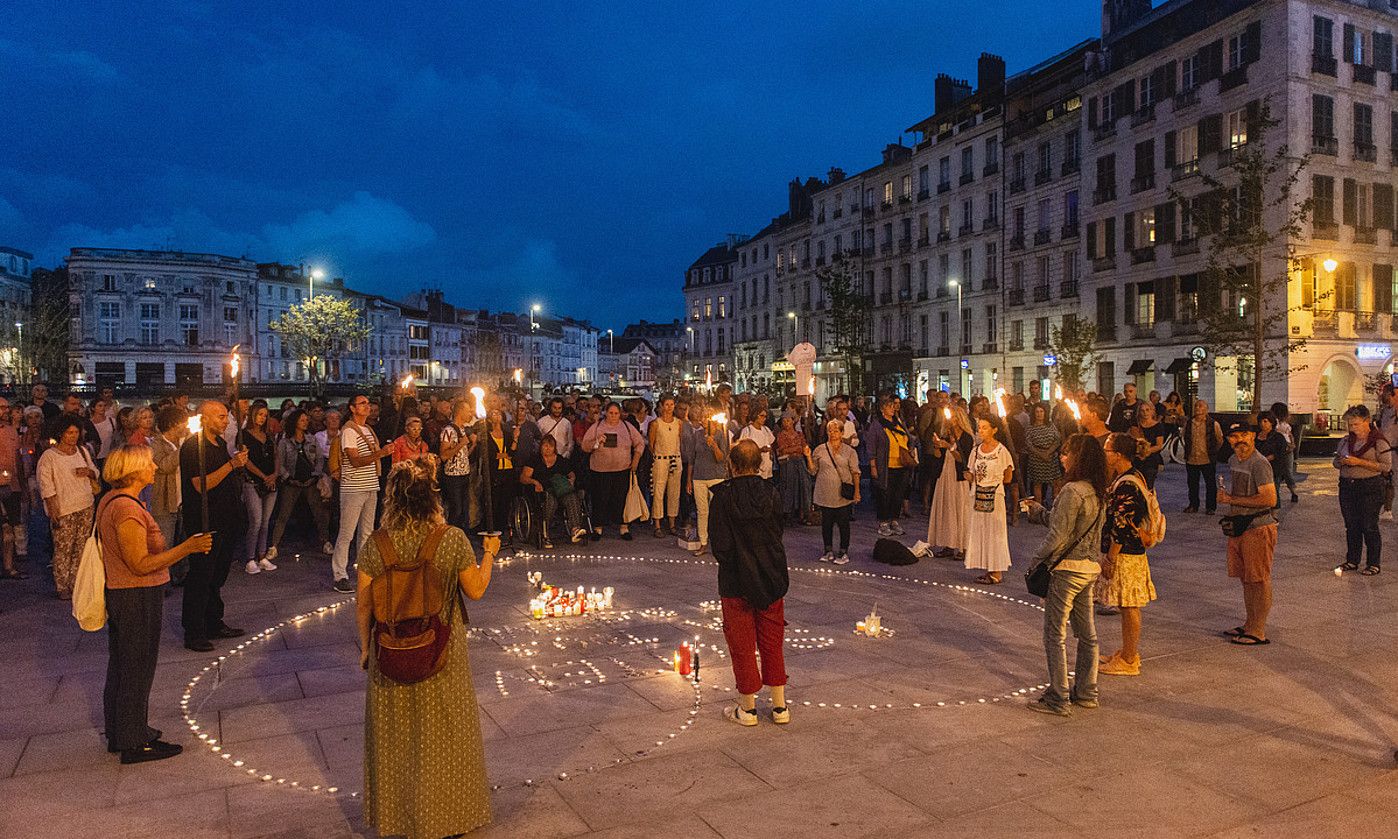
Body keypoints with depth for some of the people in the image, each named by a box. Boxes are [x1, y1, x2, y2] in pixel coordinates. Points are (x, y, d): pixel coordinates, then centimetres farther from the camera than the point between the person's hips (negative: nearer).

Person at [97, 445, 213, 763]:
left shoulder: (111, 501, 8)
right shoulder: (127, 509, -24)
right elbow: (141, 564, -26)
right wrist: (187, 547, -28)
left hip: (119, 595, 10)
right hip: (138, 598, -10)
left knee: (121, 666, 20)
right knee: (137, 669, 2)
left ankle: (118, 734, 33)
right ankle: (135, 743, 13)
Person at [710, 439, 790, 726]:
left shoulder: (723, 498, -16)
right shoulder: (771, 493, -6)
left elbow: (720, 545, -14)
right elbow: (777, 533, 2)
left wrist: (732, 564, 5)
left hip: (736, 583, -3)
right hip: (772, 579, 3)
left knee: (742, 645, 10)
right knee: (772, 643, 16)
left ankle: (748, 708, 20)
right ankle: (780, 707, 23)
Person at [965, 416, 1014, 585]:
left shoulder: (1001, 450, -8)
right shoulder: (976, 450, 8)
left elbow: (1008, 478, -2)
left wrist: (993, 481, -2)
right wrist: (969, 477, -7)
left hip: (994, 496, -6)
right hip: (978, 496, 6)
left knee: (994, 531, -1)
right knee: (978, 531, 7)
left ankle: (997, 572, 6)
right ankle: (988, 570, 16)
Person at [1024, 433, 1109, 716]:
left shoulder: (1072, 491, -20)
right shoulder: (1097, 492, 8)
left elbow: (1058, 536, -20)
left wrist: (1035, 560, -8)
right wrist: (1039, 511, 19)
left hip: (1067, 568, -9)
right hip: (1089, 568, 9)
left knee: (1055, 635, 0)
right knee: (1087, 633, 17)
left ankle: (1058, 700, 6)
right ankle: (1086, 692, 28)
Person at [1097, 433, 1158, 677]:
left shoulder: (1126, 486, -23)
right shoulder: (1133, 476, 9)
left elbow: (1121, 527, -23)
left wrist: (1109, 559, -19)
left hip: (1125, 555, -10)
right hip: (1133, 550, 10)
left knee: (1129, 607, 0)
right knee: (1128, 607, 19)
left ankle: (1128, 661, 10)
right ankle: (1128, 652, 30)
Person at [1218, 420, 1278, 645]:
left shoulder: (1259, 464, -17)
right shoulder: (1233, 460, 12)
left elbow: (1270, 499, -25)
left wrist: (1232, 500, -20)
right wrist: (1225, 496, 9)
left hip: (1258, 529, -9)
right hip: (1239, 527, 9)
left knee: (1259, 580, -1)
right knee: (1245, 579, 16)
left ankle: (1258, 632, 6)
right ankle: (1250, 624, 28)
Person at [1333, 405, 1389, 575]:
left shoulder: (1378, 441, -7)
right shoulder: (1346, 440, 11)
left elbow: (1386, 466, -14)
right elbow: (1336, 462, 19)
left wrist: (1359, 462, -20)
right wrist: (1342, 462, -5)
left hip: (1371, 487, -6)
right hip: (1347, 486, 6)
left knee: (1369, 527, -2)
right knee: (1351, 526, 11)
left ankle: (1373, 564, 8)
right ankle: (1352, 561, 20)